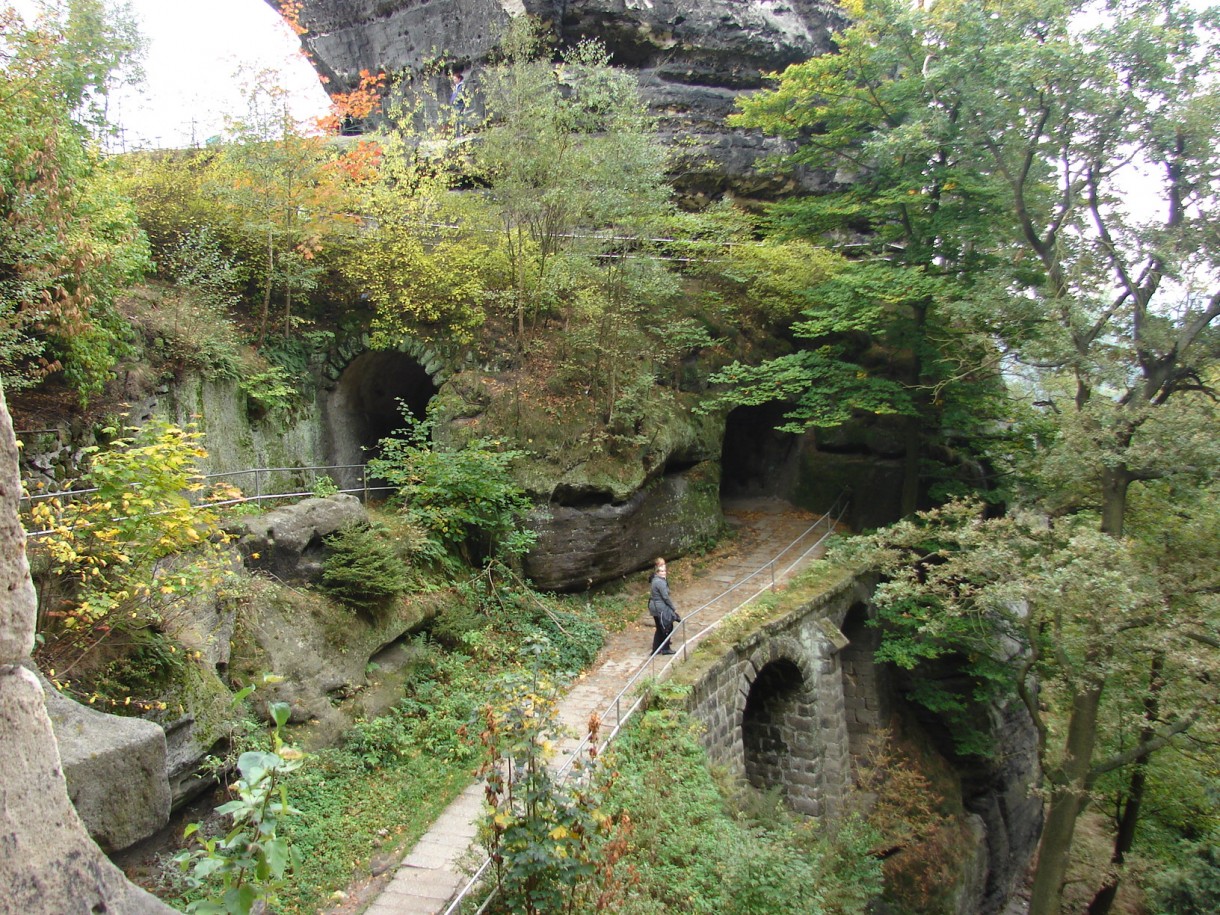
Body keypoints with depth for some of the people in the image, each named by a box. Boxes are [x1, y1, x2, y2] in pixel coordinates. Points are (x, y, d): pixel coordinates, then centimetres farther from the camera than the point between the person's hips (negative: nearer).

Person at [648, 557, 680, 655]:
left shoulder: (655, 580, 9)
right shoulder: (660, 582, -21)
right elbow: (665, 597, -19)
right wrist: (673, 608, -12)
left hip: (654, 607, 10)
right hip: (661, 608, -10)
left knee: (660, 628, 18)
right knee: (668, 628, 6)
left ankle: (656, 649, 22)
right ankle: (665, 648, 16)